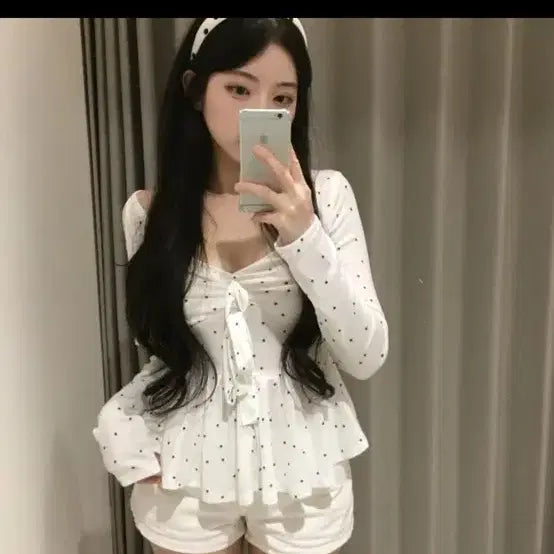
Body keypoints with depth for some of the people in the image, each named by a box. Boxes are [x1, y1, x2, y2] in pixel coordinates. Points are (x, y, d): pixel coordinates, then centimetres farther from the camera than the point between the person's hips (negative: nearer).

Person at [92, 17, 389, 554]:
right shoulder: (149, 212, -6)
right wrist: (121, 423, -10)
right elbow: (166, 351, 6)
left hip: (301, 468, -1)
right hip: (187, 473, 1)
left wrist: (304, 236, -23)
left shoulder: (326, 194, -10)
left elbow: (367, 356, -13)